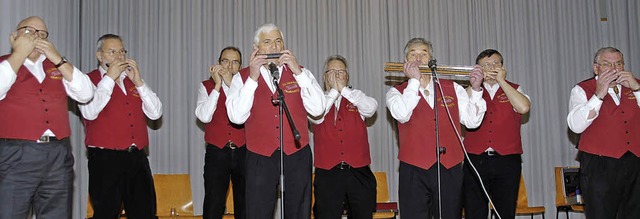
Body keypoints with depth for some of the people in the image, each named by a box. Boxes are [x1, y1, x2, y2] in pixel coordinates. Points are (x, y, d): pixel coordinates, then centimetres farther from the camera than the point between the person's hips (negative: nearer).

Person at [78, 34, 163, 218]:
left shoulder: (133, 79, 18)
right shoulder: (89, 80, 4)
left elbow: (155, 113, 7)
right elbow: (90, 112, -16)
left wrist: (138, 82, -2)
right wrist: (109, 78, -9)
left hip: (137, 157, 5)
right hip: (105, 159, -4)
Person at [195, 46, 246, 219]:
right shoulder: (207, 86, 8)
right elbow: (204, 116, -8)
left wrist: (232, 84, -12)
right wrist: (218, 85, -9)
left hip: (242, 151, 1)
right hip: (217, 152, -1)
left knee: (244, 204, 6)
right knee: (213, 205, -6)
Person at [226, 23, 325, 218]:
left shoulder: (300, 73, 10)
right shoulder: (242, 78, 5)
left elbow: (317, 109, -4)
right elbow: (236, 117, -10)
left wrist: (298, 72, -9)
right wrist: (253, 78, -13)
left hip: (297, 154, 2)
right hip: (260, 156, -1)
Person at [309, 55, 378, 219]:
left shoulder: (356, 99, 15)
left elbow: (371, 108, -7)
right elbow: (316, 117, -10)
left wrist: (343, 89, -6)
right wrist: (333, 91, -5)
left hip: (358, 171, 2)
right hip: (327, 173, -1)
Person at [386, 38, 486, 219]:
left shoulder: (453, 88, 15)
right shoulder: (397, 92, 9)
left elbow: (472, 121, 8)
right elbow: (402, 115, -14)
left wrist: (475, 90, -1)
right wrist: (414, 80, -7)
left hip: (450, 170, 2)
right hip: (414, 171, -2)